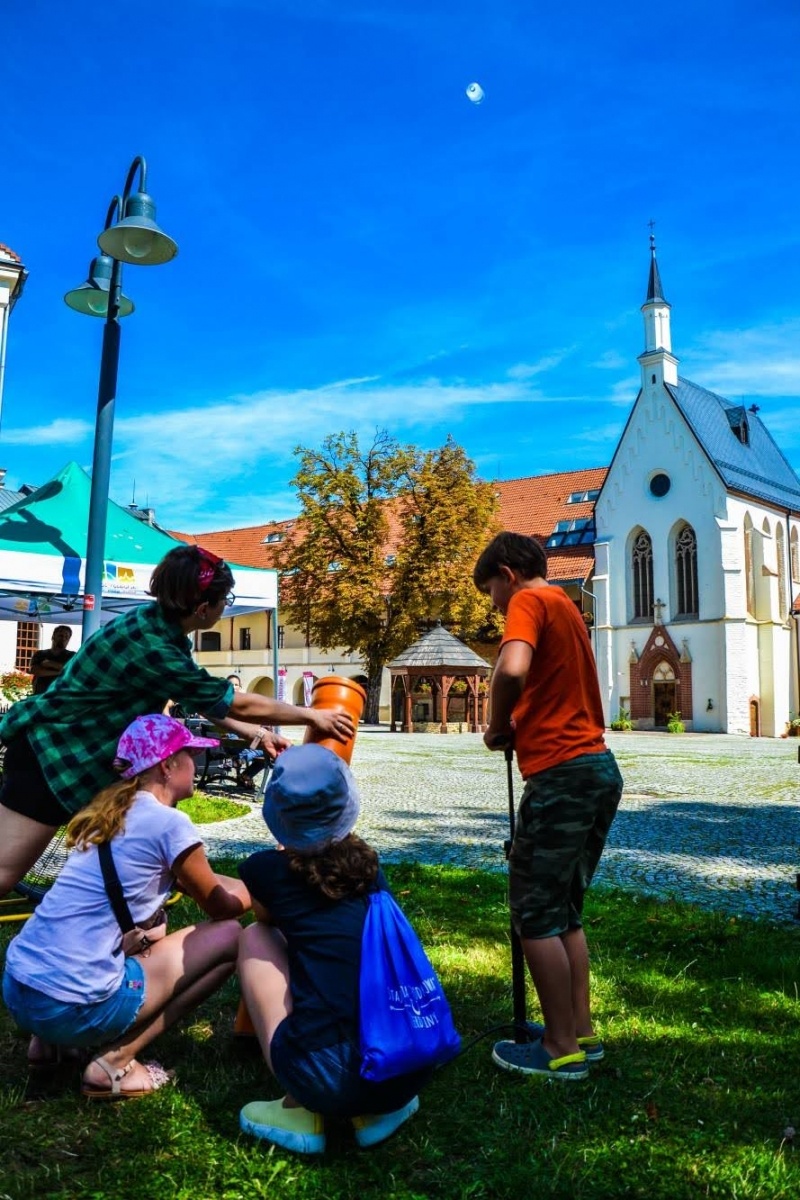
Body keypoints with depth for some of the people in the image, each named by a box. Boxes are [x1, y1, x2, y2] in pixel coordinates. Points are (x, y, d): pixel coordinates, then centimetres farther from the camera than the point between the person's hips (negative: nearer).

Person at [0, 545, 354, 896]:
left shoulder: (158, 625, -3)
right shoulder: (150, 647, -31)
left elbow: (206, 697, 10)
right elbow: (238, 704, -21)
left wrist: (258, 735, 9)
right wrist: (311, 716, -10)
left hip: (81, 749, 10)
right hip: (50, 750, -10)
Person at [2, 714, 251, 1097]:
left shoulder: (109, 809, 12)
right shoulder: (168, 823, -12)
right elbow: (220, 906, 5)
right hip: (70, 1005, -8)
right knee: (229, 936, 2)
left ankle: (50, 1038, 18)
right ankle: (114, 1063, -1)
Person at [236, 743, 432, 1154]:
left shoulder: (267, 869, 4)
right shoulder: (367, 863, 15)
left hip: (331, 1076, -5)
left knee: (255, 938, 18)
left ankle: (301, 1111, 14)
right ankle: (381, 1106, 18)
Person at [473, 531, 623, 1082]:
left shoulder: (530, 601, -7)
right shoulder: (566, 607, 22)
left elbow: (512, 670, -26)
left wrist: (498, 726, -9)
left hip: (562, 773, -9)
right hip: (599, 767, 9)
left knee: (534, 910, 1)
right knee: (564, 909, 18)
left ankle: (561, 1049, 10)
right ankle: (581, 1031, 24)